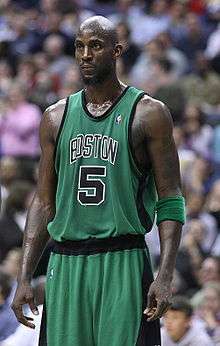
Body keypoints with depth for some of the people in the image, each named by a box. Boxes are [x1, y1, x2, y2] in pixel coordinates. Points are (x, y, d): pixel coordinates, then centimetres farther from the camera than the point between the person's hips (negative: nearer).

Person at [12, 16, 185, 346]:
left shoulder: (148, 114, 0)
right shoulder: (56, 117, 12)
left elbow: (171, 201, -2)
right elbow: (44, 203, 15)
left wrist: (165, 277, -13)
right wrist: (24, 278, 7)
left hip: (123, 266, -4)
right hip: (65, 265, 4)